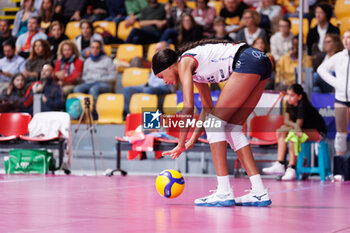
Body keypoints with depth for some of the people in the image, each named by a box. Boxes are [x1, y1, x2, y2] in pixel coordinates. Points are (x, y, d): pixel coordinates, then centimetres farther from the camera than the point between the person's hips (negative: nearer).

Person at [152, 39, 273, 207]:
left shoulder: (184, 62, 0)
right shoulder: (195, 72, 26)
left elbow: (188, 108, -8)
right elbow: (207, 108, 32)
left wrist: (181, 143, -4)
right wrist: (193, 140, 29)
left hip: (247, 61, -9)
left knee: (215, 122, -5)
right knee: (232, 128, 10)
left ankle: (224, 192, -11)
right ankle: (259, 192, 6)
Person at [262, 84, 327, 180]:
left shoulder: (303, 105, -23)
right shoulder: (290, 103, 0)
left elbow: (298, 124, -26)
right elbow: (286, 121, -5)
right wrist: (295, 125, -23)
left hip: (318, 132, -9)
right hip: (304, 129, 9)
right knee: (281, 133, -8)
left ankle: (291, 169, -33)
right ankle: (279, 166, -17)